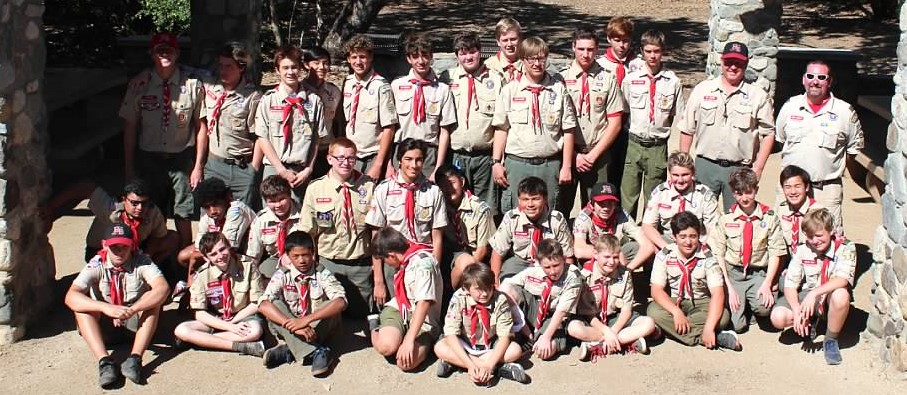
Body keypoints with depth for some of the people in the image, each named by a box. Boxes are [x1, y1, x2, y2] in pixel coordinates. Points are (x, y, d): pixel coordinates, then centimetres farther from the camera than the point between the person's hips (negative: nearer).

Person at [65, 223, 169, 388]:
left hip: (136, 321, -1)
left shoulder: (141, 262, -13)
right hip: (105, 325, 1)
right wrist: (106, 308, -42)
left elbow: (163, 288, -30)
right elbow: (70, 297, -27)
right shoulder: (96, 265, -12)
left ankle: (135, 359, -38)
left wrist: (131, 310, -42)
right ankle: (104, 361, -40)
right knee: (81, 306, -26)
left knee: (153, 299, -28)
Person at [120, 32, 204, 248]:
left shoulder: (192, 83, -8)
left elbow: (201, 126, -3)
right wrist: (129, 168, 2)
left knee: (183, 215, 6)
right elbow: (130, 127, 1)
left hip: (182, 157, -1)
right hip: (149, 157, 1)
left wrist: (198, 165, -5)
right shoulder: (139, 84, -5)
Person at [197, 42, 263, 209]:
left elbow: (258, 138, -7)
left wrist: (253, 173, -9)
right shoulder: (209, 89, 4)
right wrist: (198, 166, 8)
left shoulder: (252, 97, -8)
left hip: (243, 168, -4)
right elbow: (204, 128, 9)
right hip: (213, 164, 4)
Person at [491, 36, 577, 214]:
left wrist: (567, 166, 0)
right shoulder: (510, 90, 5)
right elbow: (501, 128, 6)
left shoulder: (558, 90, 3)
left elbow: (568, 131, 3)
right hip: (517, 164, 0)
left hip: (550, 164, 0)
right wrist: (496, 162, 0)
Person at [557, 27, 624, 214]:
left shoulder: (607, 79, 2)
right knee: (561, 207, 5)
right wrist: (573, 155, -7)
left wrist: (593, 155, -6)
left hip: (598, 155, 0)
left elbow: (615, 123, 1)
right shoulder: (561, 78, 0)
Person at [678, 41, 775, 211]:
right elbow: (687, 130, 9)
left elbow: (768, 134, 3)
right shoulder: (702, 90, 5)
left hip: (740, 169, -1)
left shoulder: (758, 96, 2)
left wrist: (758, 167, -4)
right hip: (705, 165, 1)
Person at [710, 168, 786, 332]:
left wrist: (767, 284, -12)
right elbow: (718, 254, 1)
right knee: (736, 325, -16)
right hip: (732, 273, 0)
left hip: (758, 274, 0)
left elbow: (775, 253, 0)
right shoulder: (725, 219, 1)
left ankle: (751, 301, 5)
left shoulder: (769, 217, -1)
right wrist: (729, 287, -9)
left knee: (764, 308, -31)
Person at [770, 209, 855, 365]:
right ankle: (810, 321, 12)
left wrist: (814, 293, -43)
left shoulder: (845, 248, -14)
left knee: (841, 295, -40)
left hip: (830, 297, -3)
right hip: (807, 296, 3)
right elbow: (790, 284, -8)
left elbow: (842, 279, -31)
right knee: (778, 317, -24)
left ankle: (831, 340, -14)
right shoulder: (803, 251, -5)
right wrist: (797, 311, -25)